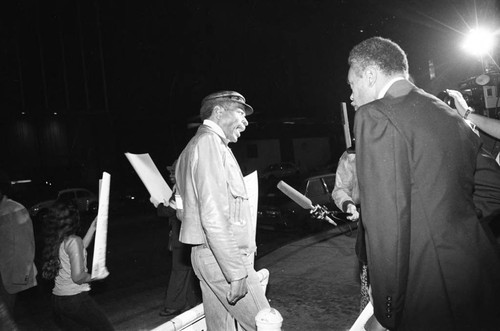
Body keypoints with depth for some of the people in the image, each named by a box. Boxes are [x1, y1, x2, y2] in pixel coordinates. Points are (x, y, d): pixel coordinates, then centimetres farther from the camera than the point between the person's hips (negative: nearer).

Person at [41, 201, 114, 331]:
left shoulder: (54, 242, 5)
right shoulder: (73, 241, -17)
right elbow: (78, 276, -23)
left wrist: (93, 227, 19)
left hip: (56, 300, 8)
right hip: (76, 299, -8)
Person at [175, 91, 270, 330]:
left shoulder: (195, 145, 19)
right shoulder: (209, 143, -13)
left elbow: (186, 210, 21)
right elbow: (214, 216, -22)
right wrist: (236, 272, -21)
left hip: (208, 256, 10)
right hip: (224, 258, -10)